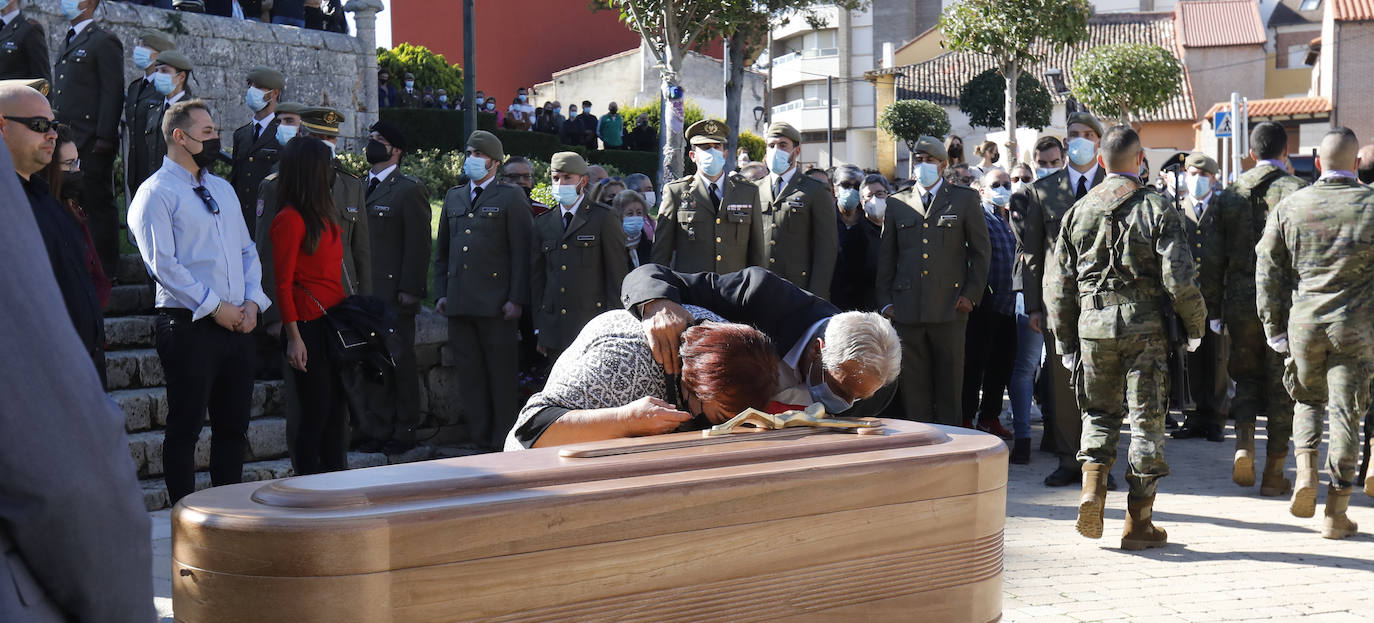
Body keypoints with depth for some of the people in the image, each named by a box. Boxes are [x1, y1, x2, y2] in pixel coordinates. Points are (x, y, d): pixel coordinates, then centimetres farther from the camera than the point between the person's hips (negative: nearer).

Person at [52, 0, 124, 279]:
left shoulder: (104, 41, -4)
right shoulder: (68, 42, 22)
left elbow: (112, 93, -10)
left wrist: (104, 138, -17)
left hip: (92, 142, -8)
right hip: (67, 140, 8)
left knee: (98, 203, -4)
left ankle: (105, 268, 1)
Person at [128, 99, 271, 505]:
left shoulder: (223, 189, 18)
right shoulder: (156, 193, -6)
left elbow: (247, 250, 18)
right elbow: (163, 263, -14)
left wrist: (252, 301, 1)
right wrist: (216, 307, -15)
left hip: (238, 323, 7)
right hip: (189, 324, -7)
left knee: (234, 425, 12)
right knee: (185, 427, 0)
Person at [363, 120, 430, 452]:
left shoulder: (410, 189, -2)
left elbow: (418, 244, -7)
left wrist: (410, 289, -14)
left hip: (394, 293, -6)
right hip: (362, 293, 6)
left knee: (399, 362, 0)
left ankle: (403, 431, 8)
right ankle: (376, 431, 13)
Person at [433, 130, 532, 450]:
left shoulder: (511, 198, 1)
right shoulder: (453, 197, 18)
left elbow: (521, 252, -4)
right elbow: (442, 250, 21)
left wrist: (517, 299, -10)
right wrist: (441, 292, 12)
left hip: (495, 302, -5)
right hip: (459, 301, 5)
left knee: (500, 372, -1)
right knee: (468, 370, 6)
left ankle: (503, 438, 5)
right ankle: (478, 436, 13)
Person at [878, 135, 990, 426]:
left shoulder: (965, 199, 8)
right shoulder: (897, 204, 14)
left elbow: (980, 251, 9)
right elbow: (886, 257, 15)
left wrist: (971, 294, 0)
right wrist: (885, 301, 7)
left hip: (949, 307, -2)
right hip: (907, 310, 2)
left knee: (949, 384, 1)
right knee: (913, 384, 2)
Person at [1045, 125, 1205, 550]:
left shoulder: (1078, 212, 5)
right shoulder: (1157, 211, -5)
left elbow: (1057, 284, 8)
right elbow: (1179, 279, -11)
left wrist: (1064, 340, 17)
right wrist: (1195, 324, 5)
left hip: (1092, 323, 3)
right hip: (1144, 324, -3)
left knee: (1099, 412, 19)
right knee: (1146, 419, 5)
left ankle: (1092, 486, -3)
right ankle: (1138, 522, 9)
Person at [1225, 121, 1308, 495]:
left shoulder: (1233, 191, 3)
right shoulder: (1297, 190, -8)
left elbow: (1218, 253, 6)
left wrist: (1217, 305, 13)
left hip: (1240, 301, 3)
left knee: (1247, 377, 19)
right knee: (1282, 386, 7)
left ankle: (1244, 441, -4)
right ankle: (1274, 474, 11)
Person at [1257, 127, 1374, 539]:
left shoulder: (1290, 206, 2)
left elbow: (1268, 270, 4)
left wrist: (1274, 328, 11)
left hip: (1303, 321, 2)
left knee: (1308, 398, 23)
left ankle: (1305, 473, 2)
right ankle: (1336, 512, 6)